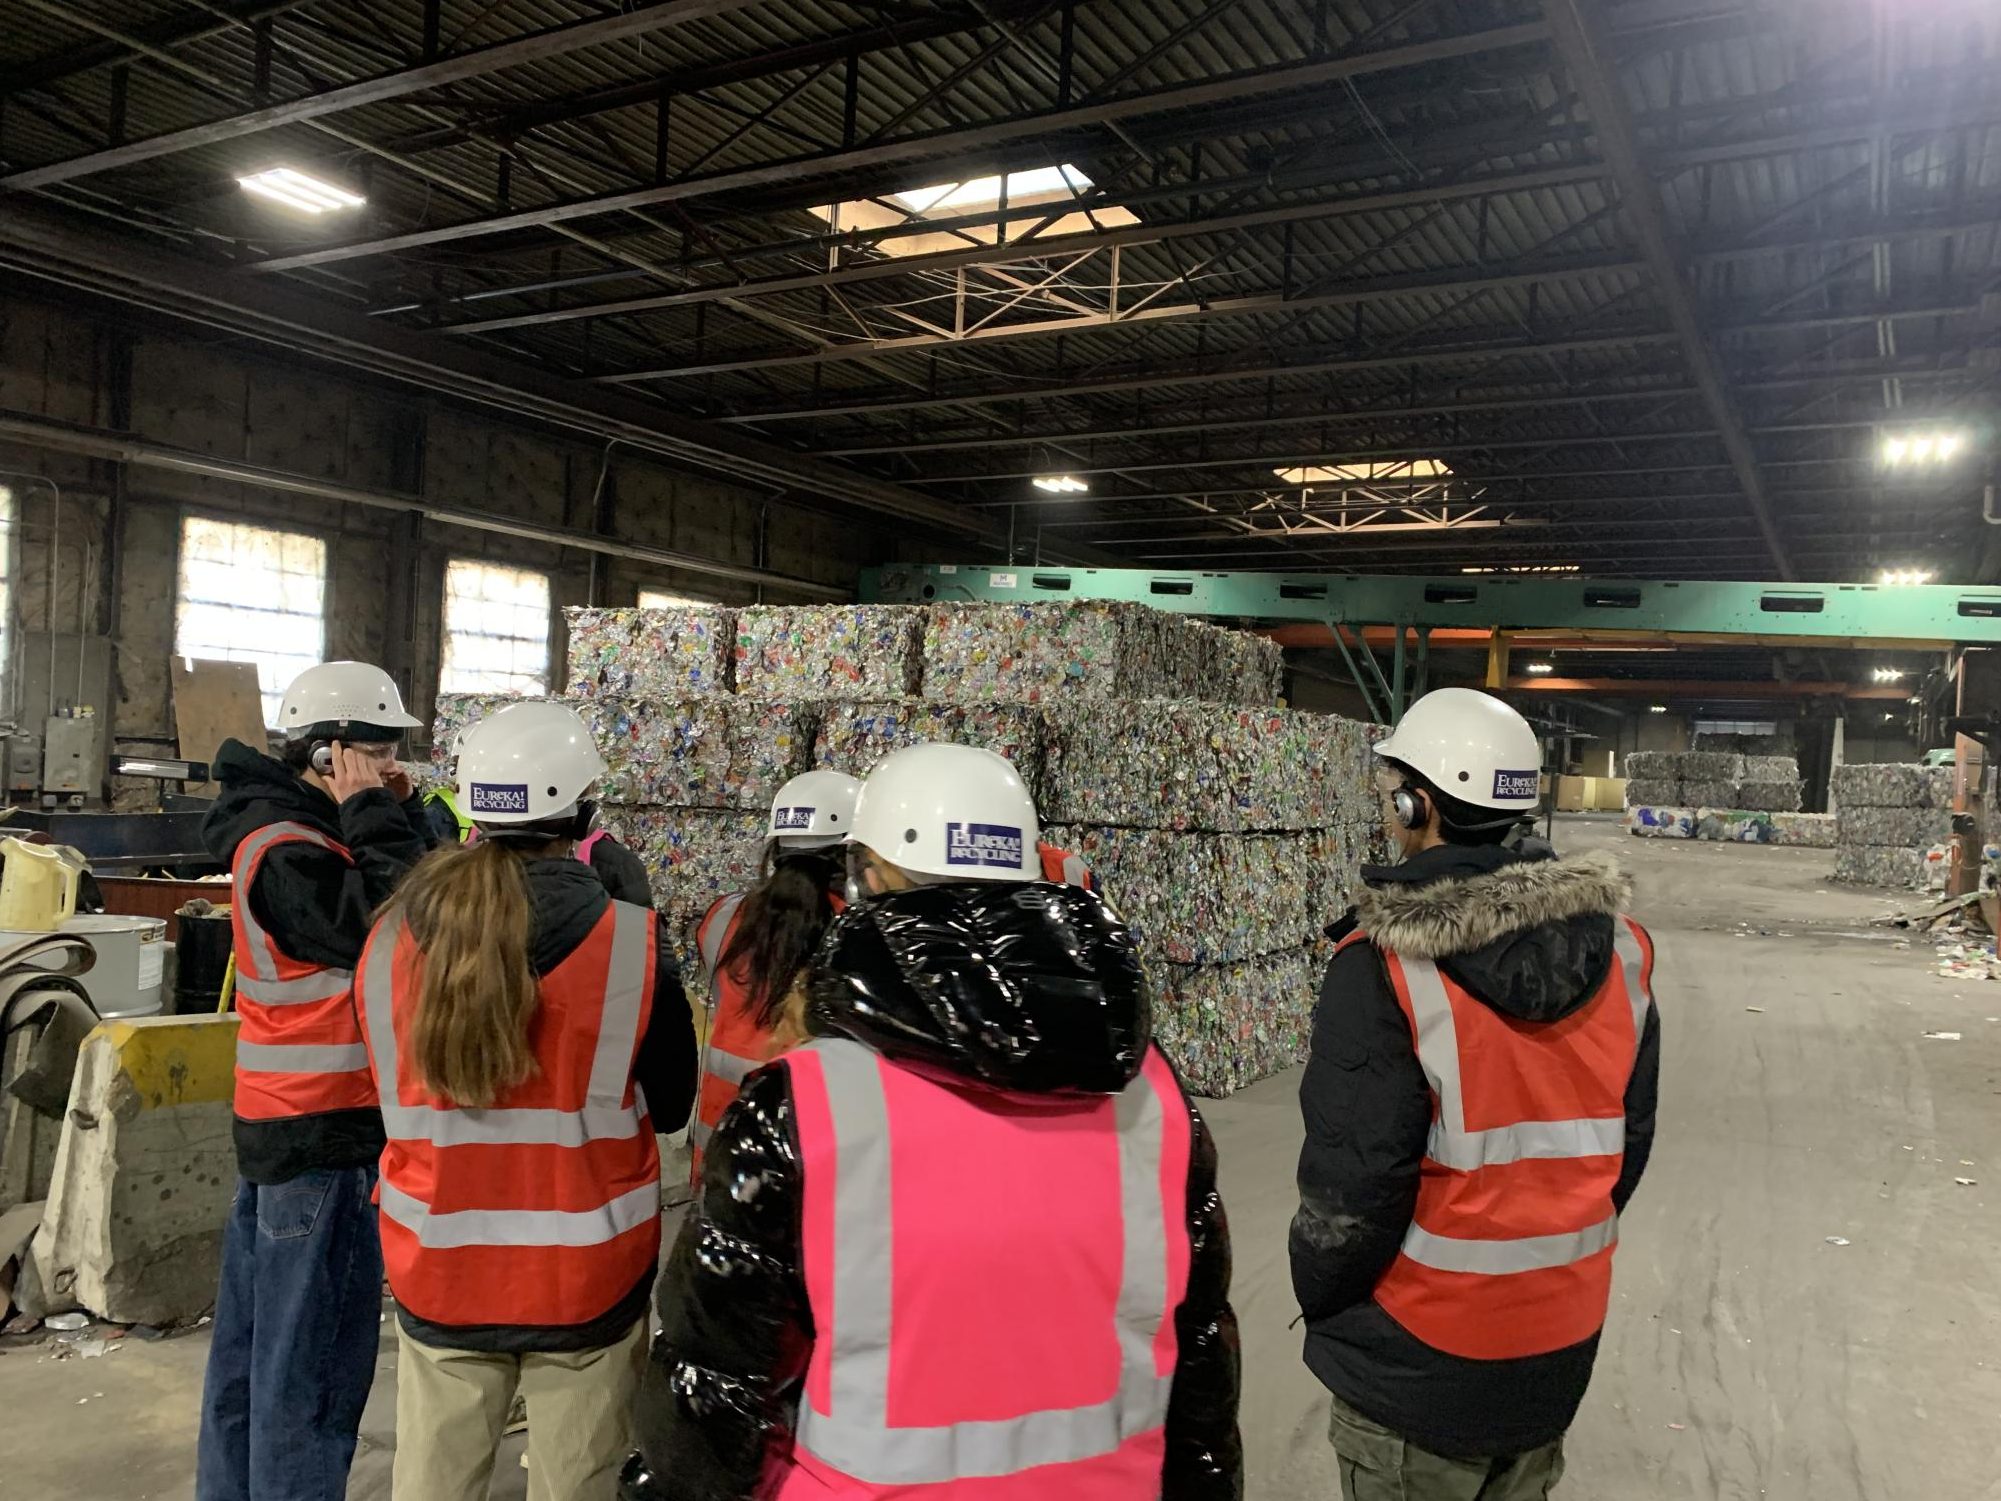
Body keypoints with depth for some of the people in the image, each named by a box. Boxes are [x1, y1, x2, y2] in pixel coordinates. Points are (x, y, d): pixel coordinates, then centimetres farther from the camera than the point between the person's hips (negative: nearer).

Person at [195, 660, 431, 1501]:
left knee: (256, 1336, 18)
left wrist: (394, 818, -1)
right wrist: (377, 818, -19)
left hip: (280, 1119, 10)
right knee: (315, 1351, -1)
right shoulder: (287, 851, -19)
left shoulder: (287, 831, 12)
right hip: (324, 1130, -10)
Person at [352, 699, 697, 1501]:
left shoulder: (391, 938, -7)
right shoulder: (632, 943, -17)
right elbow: (673, 1104, -2)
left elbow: (394, 1094, 9)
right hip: (587, 1279, -3)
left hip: (436, 1274, 3)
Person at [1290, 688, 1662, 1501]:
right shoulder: (1620, 946, -3)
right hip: (1561, 1343, 6)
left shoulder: (1386, 963, -23)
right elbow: (1628, 1139, 6)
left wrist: (1319, 1298, -3)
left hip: (1420, 1358, -5)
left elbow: (1355, 1179, -20)